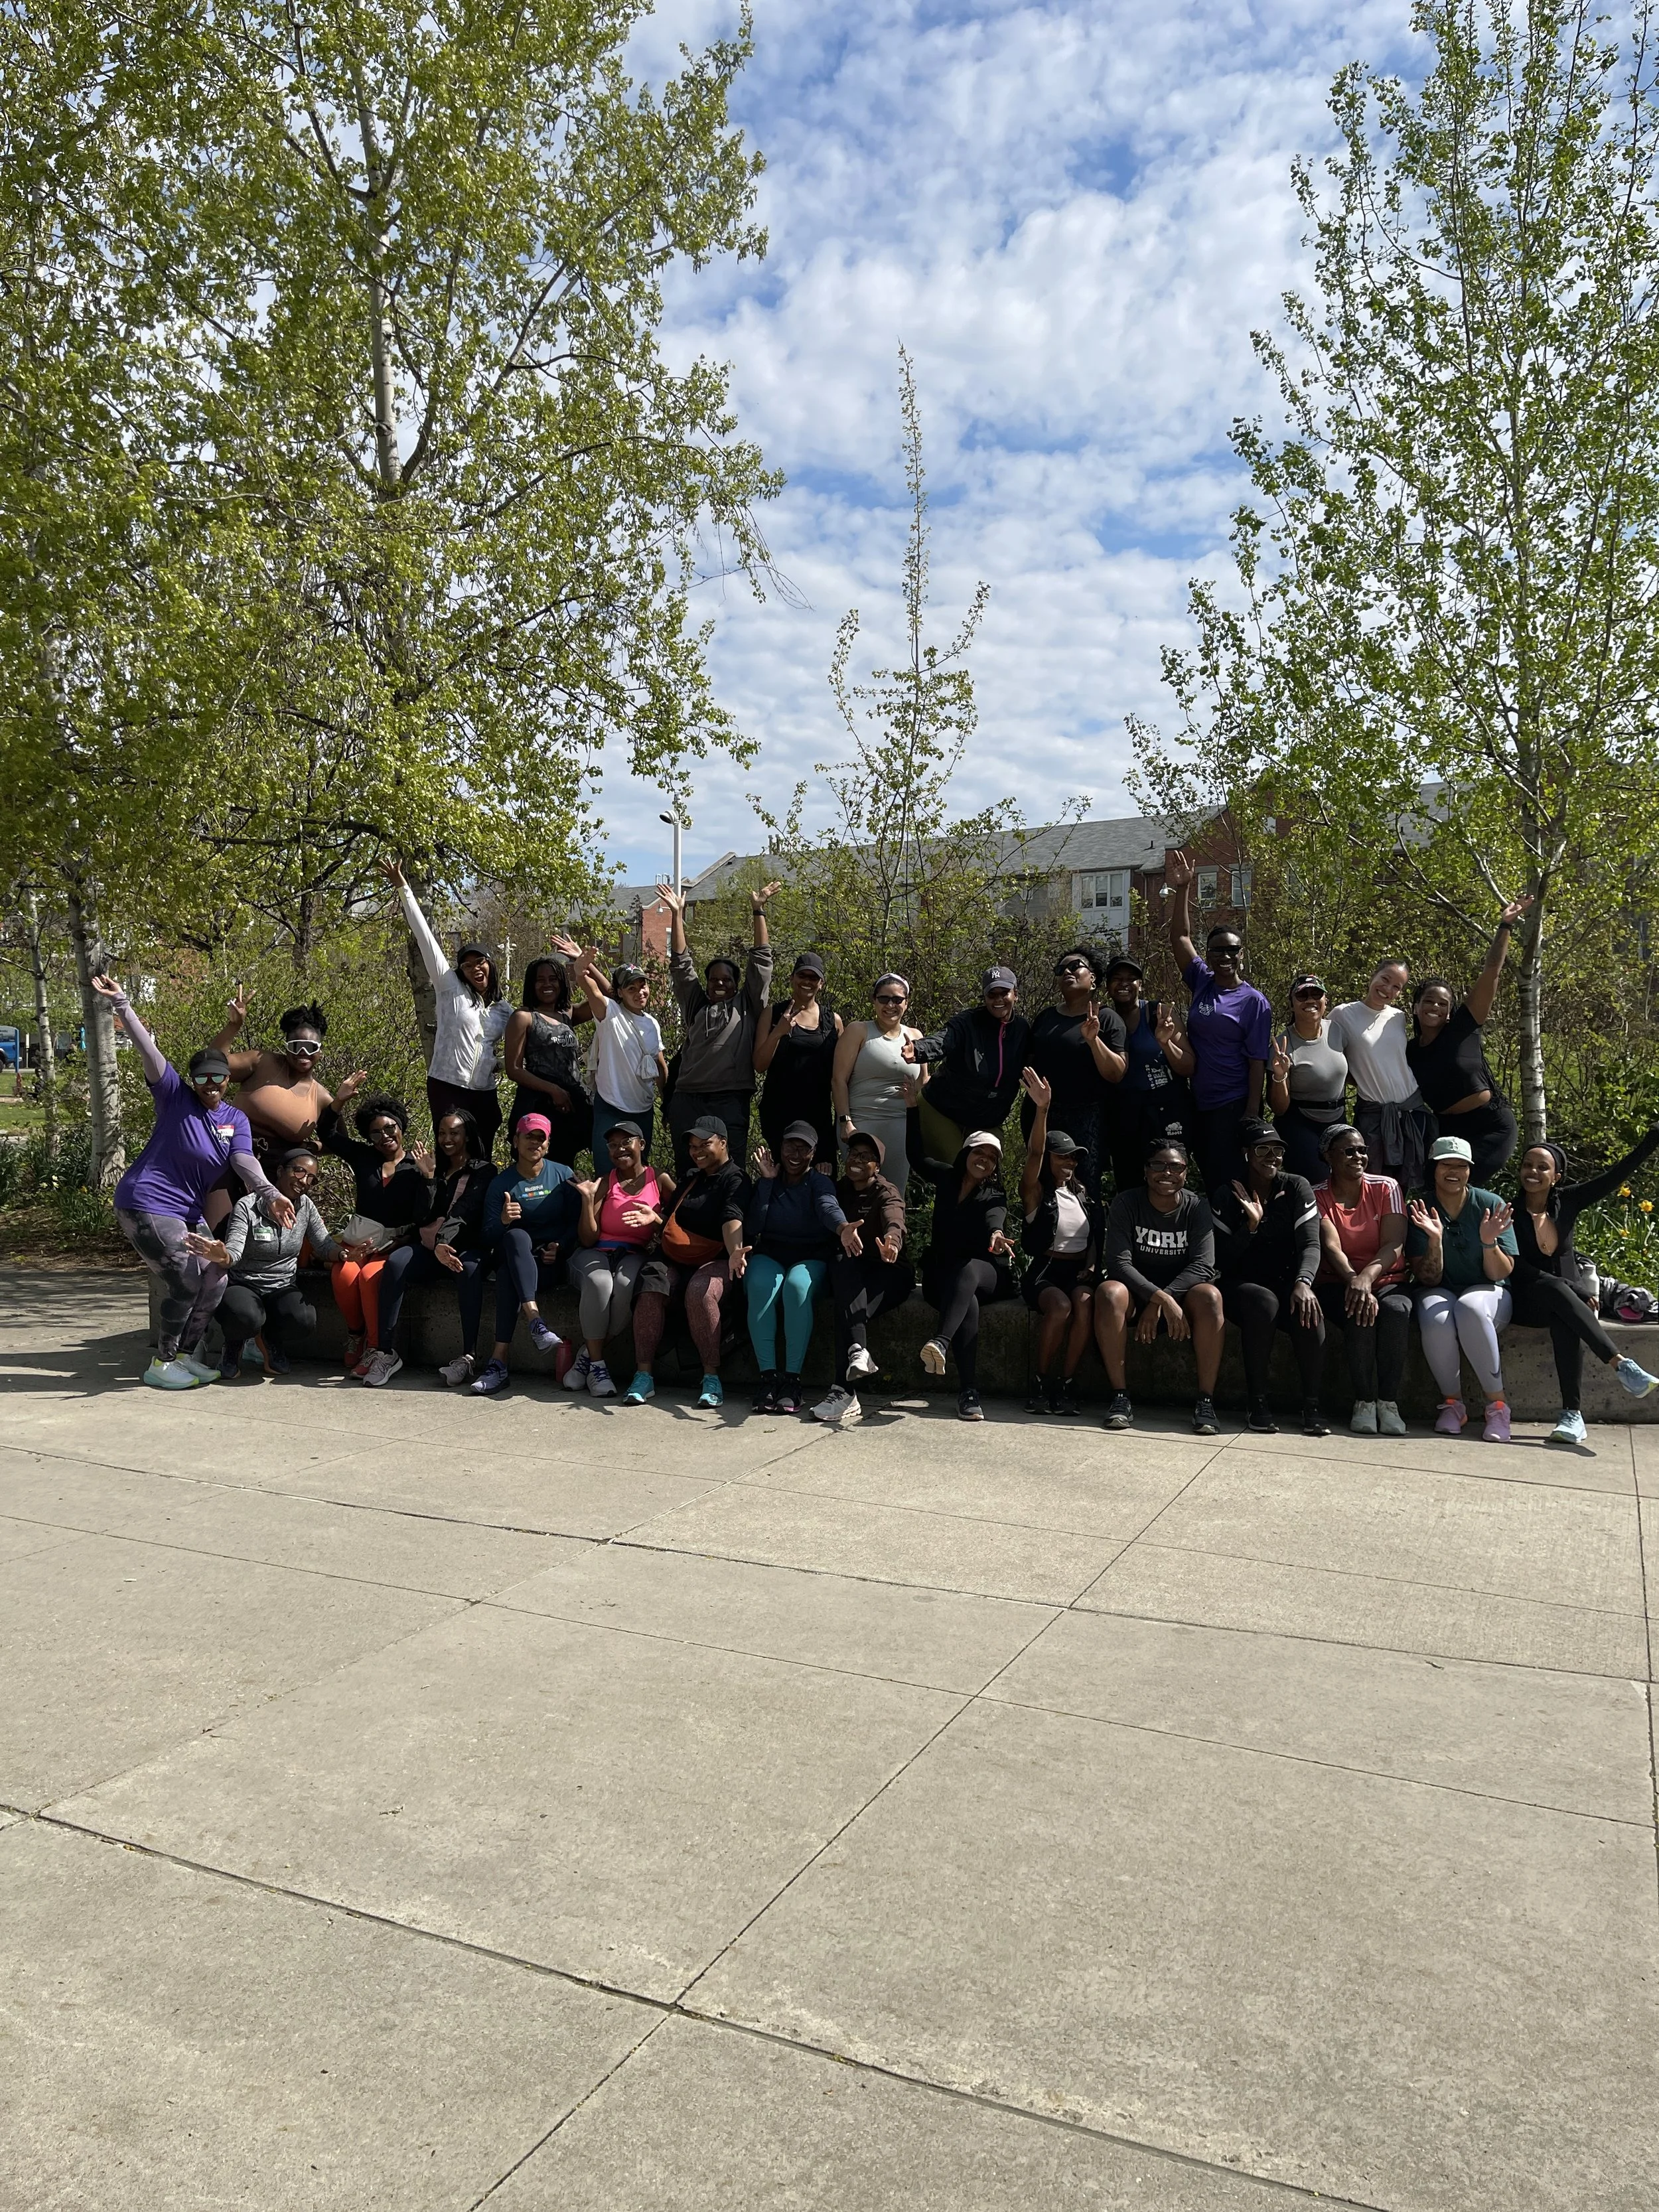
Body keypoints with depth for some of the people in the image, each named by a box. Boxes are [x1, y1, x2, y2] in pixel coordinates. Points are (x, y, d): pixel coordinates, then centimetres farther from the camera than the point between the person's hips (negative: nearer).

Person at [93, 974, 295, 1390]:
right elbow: (148, 1051, -17)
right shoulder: (176, 1096, -5)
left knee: (215, 1280, 4)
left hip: (187, 1213, 7)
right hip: (146, 1204, -7)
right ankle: (161, 1365, 0)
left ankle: (184, 1356, 20)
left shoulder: (236, 1120, 5)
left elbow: (243, 1160, -11)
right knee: (186, 1281, -13)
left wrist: (271, 1194, -30)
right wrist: (121, 1004, -27)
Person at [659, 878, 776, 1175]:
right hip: (688, 1100, 2)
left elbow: (761, 960, 7)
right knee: (686, 1170, 3)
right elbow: (681, 964, 12)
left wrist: (758, 911, 2)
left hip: (731, 1101, -2)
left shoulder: (747, 1006, 11)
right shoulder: (695, 1004, 17)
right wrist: (676, 915, 4)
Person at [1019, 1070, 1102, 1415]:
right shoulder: (1035, 1192, 3)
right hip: (1045, 1270, -3)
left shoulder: (1085, 1193, 19)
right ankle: (1042, 1383, -17)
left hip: (1081, 1271, 3)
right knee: (1060, 1306, -35)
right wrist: (1042, 1108, -27)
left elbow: (1097, 1235, 19)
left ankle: (1067, 1383, -22)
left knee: (1084, 1303, -32)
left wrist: (1091, 1266, -2)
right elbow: (1034, 1153, -14)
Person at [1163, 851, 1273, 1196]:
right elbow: (1180, 937, 4)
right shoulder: (1201, 982, 6)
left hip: (1234, 1104, -5)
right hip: (1200, 1103, 5)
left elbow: (1257, 1061, -8)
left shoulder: (1254, 1002, -6)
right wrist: (1183, 889, -4)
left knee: (1229, 1181, -4)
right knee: (1207, 1178, 11)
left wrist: (1252, 1112, -14)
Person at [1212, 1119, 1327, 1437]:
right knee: (1264, 1302, -35)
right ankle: (1257, 1401, -25)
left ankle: (1311, 1405, -21)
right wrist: (1250, 1225, -22)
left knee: (1308, 1311, -32)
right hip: (1242, 1286, -1)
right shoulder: (1228, 1198, -1)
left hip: (1286, 1283, 1)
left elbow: (1311, 1244, -11)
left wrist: (1303, 1282, -31)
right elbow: (1222, 1261, -7)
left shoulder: (1296, 1188, 1)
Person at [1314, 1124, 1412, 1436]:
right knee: (1360, 1315, -35)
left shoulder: (1385, 1188, 1)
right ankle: (1364, 1401, -23)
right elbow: (1331, 1247, -16)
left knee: (1396, 1310, -34)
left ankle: (1388, 1401, -26)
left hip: (1386, 1279, 1)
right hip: (1338, 1284, -1)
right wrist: (1353, 1281, -36)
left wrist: (1367, 1276, -32)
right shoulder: (1317, 1197, 0)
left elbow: (1393, 1244, -11)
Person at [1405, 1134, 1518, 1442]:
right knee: (1437, 1321, -35)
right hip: (1439, 1293, 1)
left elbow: (1501, 1274, -9)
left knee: (1470, 1307, -37)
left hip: (1487, 1292, 0)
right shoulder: (1420, 1211, -7)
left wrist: (1489, 1241, -29)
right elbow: (1429, 1280, -11)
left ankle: (1497, 1404, -25)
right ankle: (1452, 1403, -13)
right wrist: (1434, 1240, -29)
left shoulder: (1491, 1206, -8)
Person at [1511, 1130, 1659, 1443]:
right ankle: (1622, 1365, -43)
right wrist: (1570, 1288, -19)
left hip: (1563, 1297, 2)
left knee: (1564, 1321, -34)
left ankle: (1572, 1413, -41)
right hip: (1527, 1300, -2)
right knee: (1554, 1289, -36)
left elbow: (1617, 1174, 2)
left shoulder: (1567, 1201, 7)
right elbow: (1517, 1268, -11)